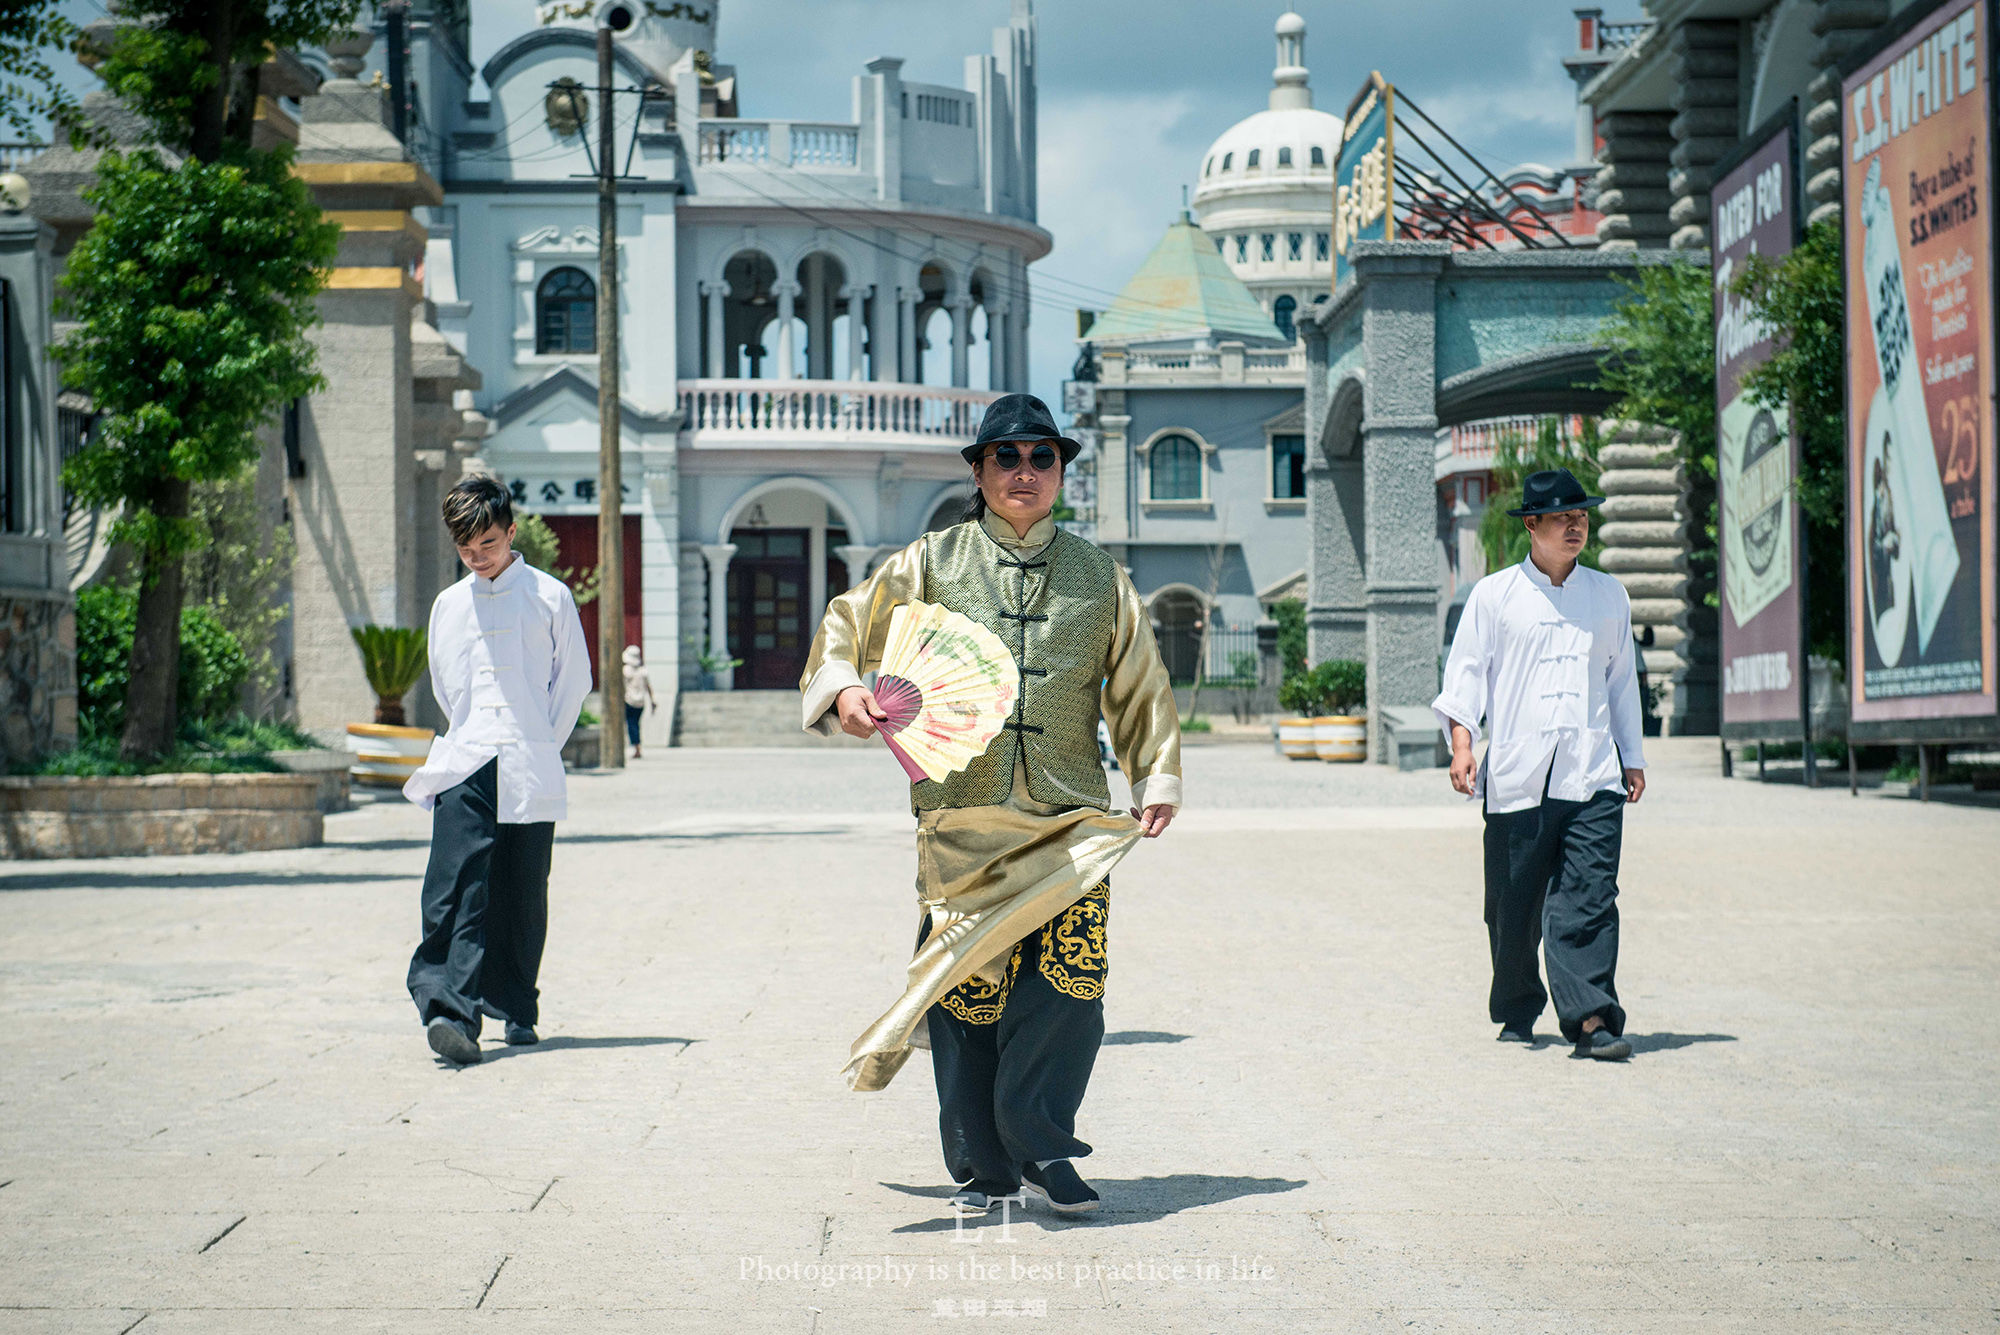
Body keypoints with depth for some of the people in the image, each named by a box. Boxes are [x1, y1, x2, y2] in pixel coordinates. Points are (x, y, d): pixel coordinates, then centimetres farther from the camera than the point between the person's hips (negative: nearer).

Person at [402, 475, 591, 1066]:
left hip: (529, 772, -1)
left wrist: (541, 746, 5)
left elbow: (574, 679, 9)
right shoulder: (448, 605, 15)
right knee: (455, 886, -15)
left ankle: (517, 1010, 18)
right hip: (464, 766, 1)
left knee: (522, 894, 3)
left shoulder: (549, 596, 5)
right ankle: (449, 1009, -27)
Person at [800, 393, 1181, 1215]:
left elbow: (1141, 690, 21)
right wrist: (843, 689, -7)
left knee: (1072, 978, -15)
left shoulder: (1099, 579, 15)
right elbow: (846, 628, 13)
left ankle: (1038, 1146, -1)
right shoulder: (930, 565, 10)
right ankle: (981, 1169, 12)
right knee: (966, 992, -1)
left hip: (1070, 822, 1)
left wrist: (1156, 783, 11)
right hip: (961, 820, -1)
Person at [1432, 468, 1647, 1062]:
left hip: (1592, 776, 1)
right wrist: (1461, 742, -10)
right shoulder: (1493, 595, 6)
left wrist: (1632, 758, 22)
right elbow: (1465, 672, 4)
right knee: (1513, 906, 4)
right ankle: (1517, 1012, 21)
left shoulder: (1608, 596, 16)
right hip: (1515, 776, -1)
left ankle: (1591, 1018, -14)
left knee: (1589, 900, -11)